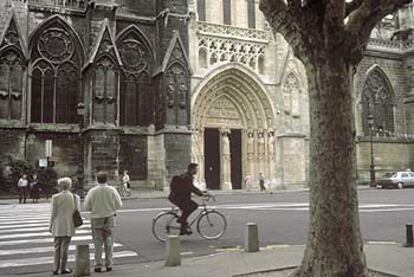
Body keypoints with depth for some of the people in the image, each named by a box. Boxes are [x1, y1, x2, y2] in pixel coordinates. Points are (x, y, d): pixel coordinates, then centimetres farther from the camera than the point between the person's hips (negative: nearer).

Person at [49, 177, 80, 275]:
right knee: (64, 247, 7)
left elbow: (54, 213, -6)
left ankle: (55, 269, 12)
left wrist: (50, 226, 4)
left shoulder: (55, 197, -7)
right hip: (69, 227, 0)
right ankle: (63, 268, 11)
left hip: (58, 226, 0)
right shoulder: (75, 197, -4)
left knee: (57, 247, 11)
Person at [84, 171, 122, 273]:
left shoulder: (92, 191, -9)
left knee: (98, 242, 7)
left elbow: (86, 207, -4)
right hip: (109, 219, 0)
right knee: (108, 242, 10)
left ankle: (98, 265, 9)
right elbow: (119, 204, -5)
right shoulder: (112, 190, -8)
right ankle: (108, 264, 13)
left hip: (96, 219, 0)